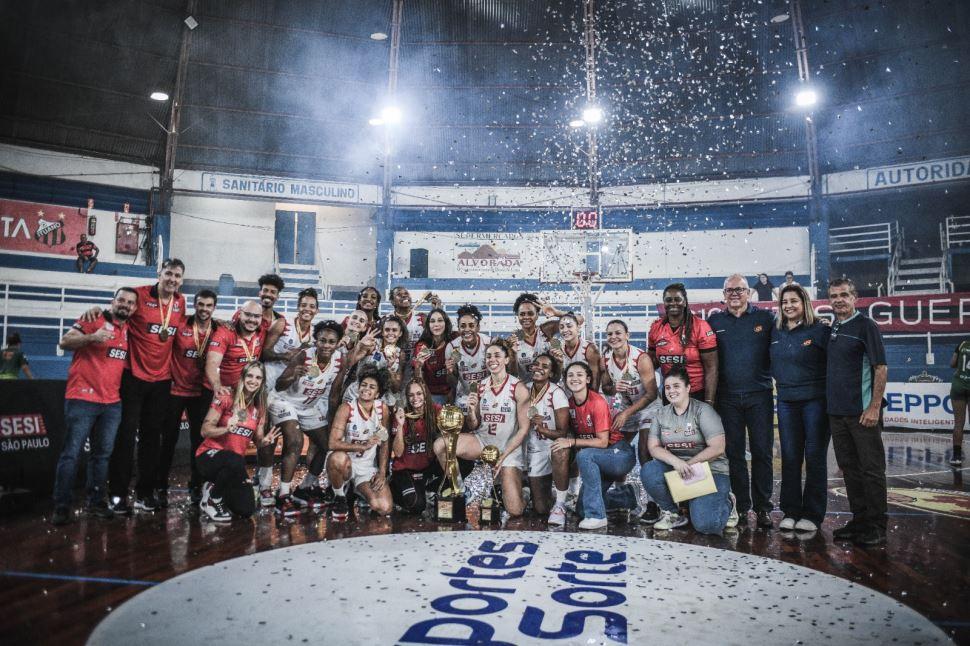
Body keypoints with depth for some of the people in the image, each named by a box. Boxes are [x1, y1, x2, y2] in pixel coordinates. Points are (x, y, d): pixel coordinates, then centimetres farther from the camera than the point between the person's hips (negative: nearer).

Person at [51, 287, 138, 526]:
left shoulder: (129, 331, 14)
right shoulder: (93, 320, -4)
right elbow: (65, 342, -12)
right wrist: (92, 337, -26)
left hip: (112, 403, 6)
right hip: (82, 399, -6)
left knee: (102, 454, 11)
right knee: (71, 453, -3)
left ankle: (96, 502, 20)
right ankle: (61, 507, 4)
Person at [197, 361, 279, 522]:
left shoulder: (259, 408, 4)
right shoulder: (226, 398, -10)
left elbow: (257, 440, 9)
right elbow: (205, 430, -11)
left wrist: (264, 440, -14)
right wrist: (226, 429, -29)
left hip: (235, 463, 5)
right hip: (209, 455, -5)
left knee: (246, 510, -9)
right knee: (236, 461, -40)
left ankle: (215, 487, 22)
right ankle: (211, 500, -11)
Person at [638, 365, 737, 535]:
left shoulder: (703, 410, -7)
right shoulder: (661, 414, 7)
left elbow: (717, 448, -15)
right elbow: (653, 447, -3)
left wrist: (688, 465, -17)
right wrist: (676, 462, -22)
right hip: (674, 469, 4)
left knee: (704, 524, -23)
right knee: (648, 471, -27)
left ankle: (726, 503, 13)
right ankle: (671, 512, -1)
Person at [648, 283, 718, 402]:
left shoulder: (700, 326, -12)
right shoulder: (656, 328, 0)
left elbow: (711, 367, -11)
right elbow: (652, 362, 13)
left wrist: (709, 401, -13)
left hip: (698, 394, -3)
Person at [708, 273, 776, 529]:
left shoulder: (766, 318, 4)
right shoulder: (714, 322, 8)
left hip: (759, 395, -1)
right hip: (727, 397, 1)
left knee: (762, 451, 2)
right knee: (734, 453, 6)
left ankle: (763, 507, 13)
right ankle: (742, 506, 16)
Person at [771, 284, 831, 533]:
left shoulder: (820, 331, -6)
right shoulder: (776, 333, 9)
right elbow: (773, 364, 20)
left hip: (815, 400, -4)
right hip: (786, 401, 4)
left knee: (815, 457, 3)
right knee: (790, 457, 8)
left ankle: (812, 514, 12)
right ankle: (790, 512, 17)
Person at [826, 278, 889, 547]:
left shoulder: (866, 326, -7)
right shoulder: (831, 328, 12)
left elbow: (880, 368, -11)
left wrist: (874, 407, -17)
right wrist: (829, 403, 12)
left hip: (862, 411, -7)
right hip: (836, 411, 7)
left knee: (871, 469, 2)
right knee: (849, 468, 13)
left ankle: (877, 526, 11)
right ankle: (859, 520, 25)